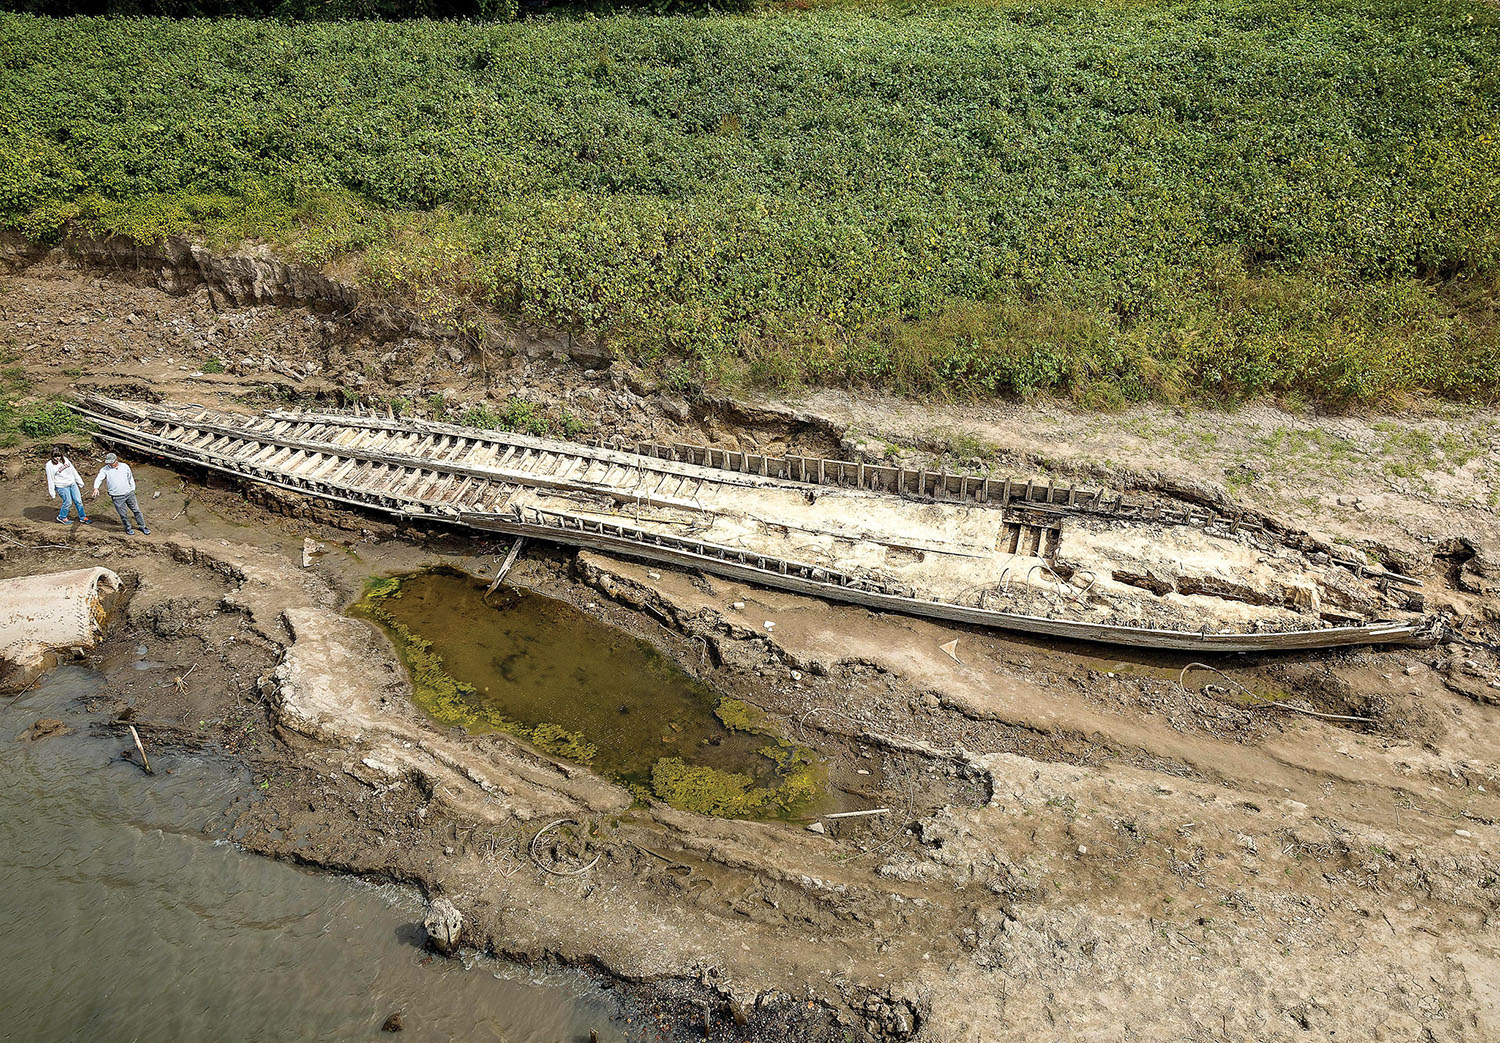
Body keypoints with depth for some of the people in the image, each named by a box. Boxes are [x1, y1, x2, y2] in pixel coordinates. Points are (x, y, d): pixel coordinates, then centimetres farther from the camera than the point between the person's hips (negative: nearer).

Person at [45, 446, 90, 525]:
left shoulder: (65, 459, 3)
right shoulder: (50, 465, -13)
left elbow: (73, 471, 11)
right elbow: (50, 480, -10)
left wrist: (79, 482, 15)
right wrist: (52, 493, -7)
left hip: (72, 484, 5)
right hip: (62, 487, -5)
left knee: (78, 501, 9)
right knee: (68, 502, 0)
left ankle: (82, 517, 24)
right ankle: (62, 517, 25)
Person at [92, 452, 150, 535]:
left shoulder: (125, 466, 5)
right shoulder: (105, 470, -3)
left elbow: (130, 478, 16)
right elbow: (98, 479, -10)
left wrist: (133, 489, 12)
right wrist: (96, 488, -28)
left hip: (129, 493, 2)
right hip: (117, 497, -2)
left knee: (136, 510, 9)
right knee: (123, 514, 3)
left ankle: (142, 526, 22)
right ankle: (128, 528, 23)